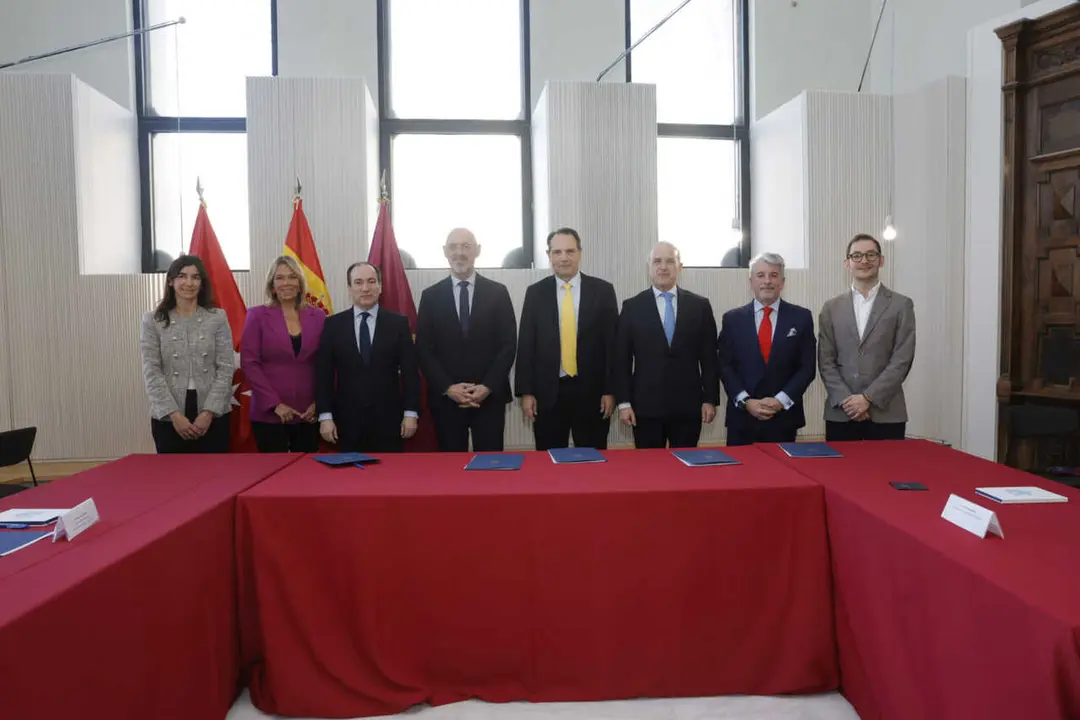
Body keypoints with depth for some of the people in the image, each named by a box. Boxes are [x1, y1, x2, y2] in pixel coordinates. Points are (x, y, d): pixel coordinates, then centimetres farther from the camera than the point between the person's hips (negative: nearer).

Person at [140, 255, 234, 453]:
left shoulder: (218, 318, 3)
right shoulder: (153, 321, 3)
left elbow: (226, 368, -2)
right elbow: (151, 372, -2)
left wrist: (208, 412, -11)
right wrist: (174, 414, -11)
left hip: (213, 415, 0)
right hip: (168, 417, 0)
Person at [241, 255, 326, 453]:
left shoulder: (318, 316, 6)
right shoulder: (258, 315, 1)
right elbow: (249, 363, -5)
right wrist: (274, 403, -12)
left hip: (308, 414, 2)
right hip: (269, 414, -2)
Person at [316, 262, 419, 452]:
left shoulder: (399, 323, 2)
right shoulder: (333, 325, 4)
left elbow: (409, 371, 0)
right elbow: (324, 373, 3)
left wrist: (411, 413, -5)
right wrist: (325, 416, -4)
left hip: (389, 419, -1)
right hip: (347, 420, 1)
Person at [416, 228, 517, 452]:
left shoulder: (498, 292, 4)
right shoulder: (430, 296, 5)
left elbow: (508, 344, 0)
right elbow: (424, 349, 2)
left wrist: (488, 387, -10)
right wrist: (447, 387, -10)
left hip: (490, 396, 0)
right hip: (445, 398, 1)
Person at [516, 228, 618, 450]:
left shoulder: (602, 290, 2)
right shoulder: (535, 292, 4)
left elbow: (612, 342, 1)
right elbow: (525, 344, 4)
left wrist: (610, 390, -3)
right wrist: (525, 392, -2)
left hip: (591, 391, 0)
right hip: (547, 392, 1)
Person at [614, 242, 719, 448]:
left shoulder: (700, 305, 5)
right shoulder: (632, 307, 3)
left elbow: (709, 357, 5)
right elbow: (621, 359, 2)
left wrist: (710, 399, 1)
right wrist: (624, 402, -4)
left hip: (688, 406, 1)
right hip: (646, 406, -1)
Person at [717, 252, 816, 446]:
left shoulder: (801, 317, 3)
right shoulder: (732, 319, 3)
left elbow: (807, 367, 0)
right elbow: (725, 366, 0)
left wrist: (781, 400, -10)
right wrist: (745, 401, -11)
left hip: (784, 417, 0)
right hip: (742, 417, 0)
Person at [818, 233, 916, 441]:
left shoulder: (901, 305, 3)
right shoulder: (832, 308, 9)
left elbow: (902, 360, -4)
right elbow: (826, 361, 4)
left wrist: (868, 398, -12)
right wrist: (846, 400, -9)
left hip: (886, 413, -1)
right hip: (840, 413, 2)